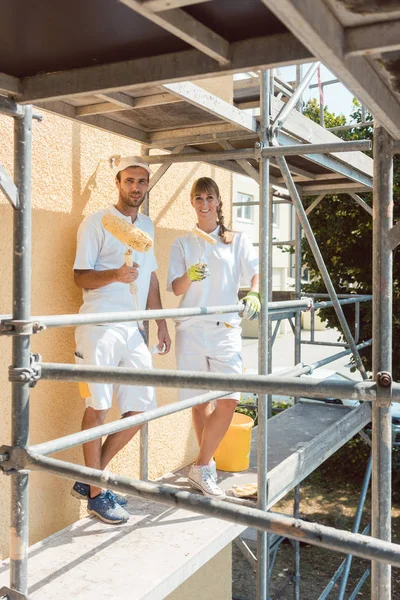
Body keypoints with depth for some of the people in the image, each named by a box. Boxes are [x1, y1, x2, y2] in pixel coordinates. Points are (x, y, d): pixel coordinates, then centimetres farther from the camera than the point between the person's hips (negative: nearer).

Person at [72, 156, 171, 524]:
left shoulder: (148, 225, 19)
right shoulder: (96, 222, -1)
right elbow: (80, 276, -5)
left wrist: (161, 323, 18)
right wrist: (115, 275, -24)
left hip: (133, 329, 7)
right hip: (100, 327, -6)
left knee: (142, 408, 4)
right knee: (98, 407, -3)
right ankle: (96, 494, 12)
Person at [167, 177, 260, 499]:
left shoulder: (238, 240, 12)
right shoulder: (183, 243, 11)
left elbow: (256, 272, 0)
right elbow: (175, 288, 2)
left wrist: (254, 294, -22)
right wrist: (189, 276, -20)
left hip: (226, 328, 0)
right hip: (192, 329, 0)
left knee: (228, 400, -11)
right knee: (200, 402, 6)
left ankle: (201, 467, 3)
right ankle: (208, 465, 23)